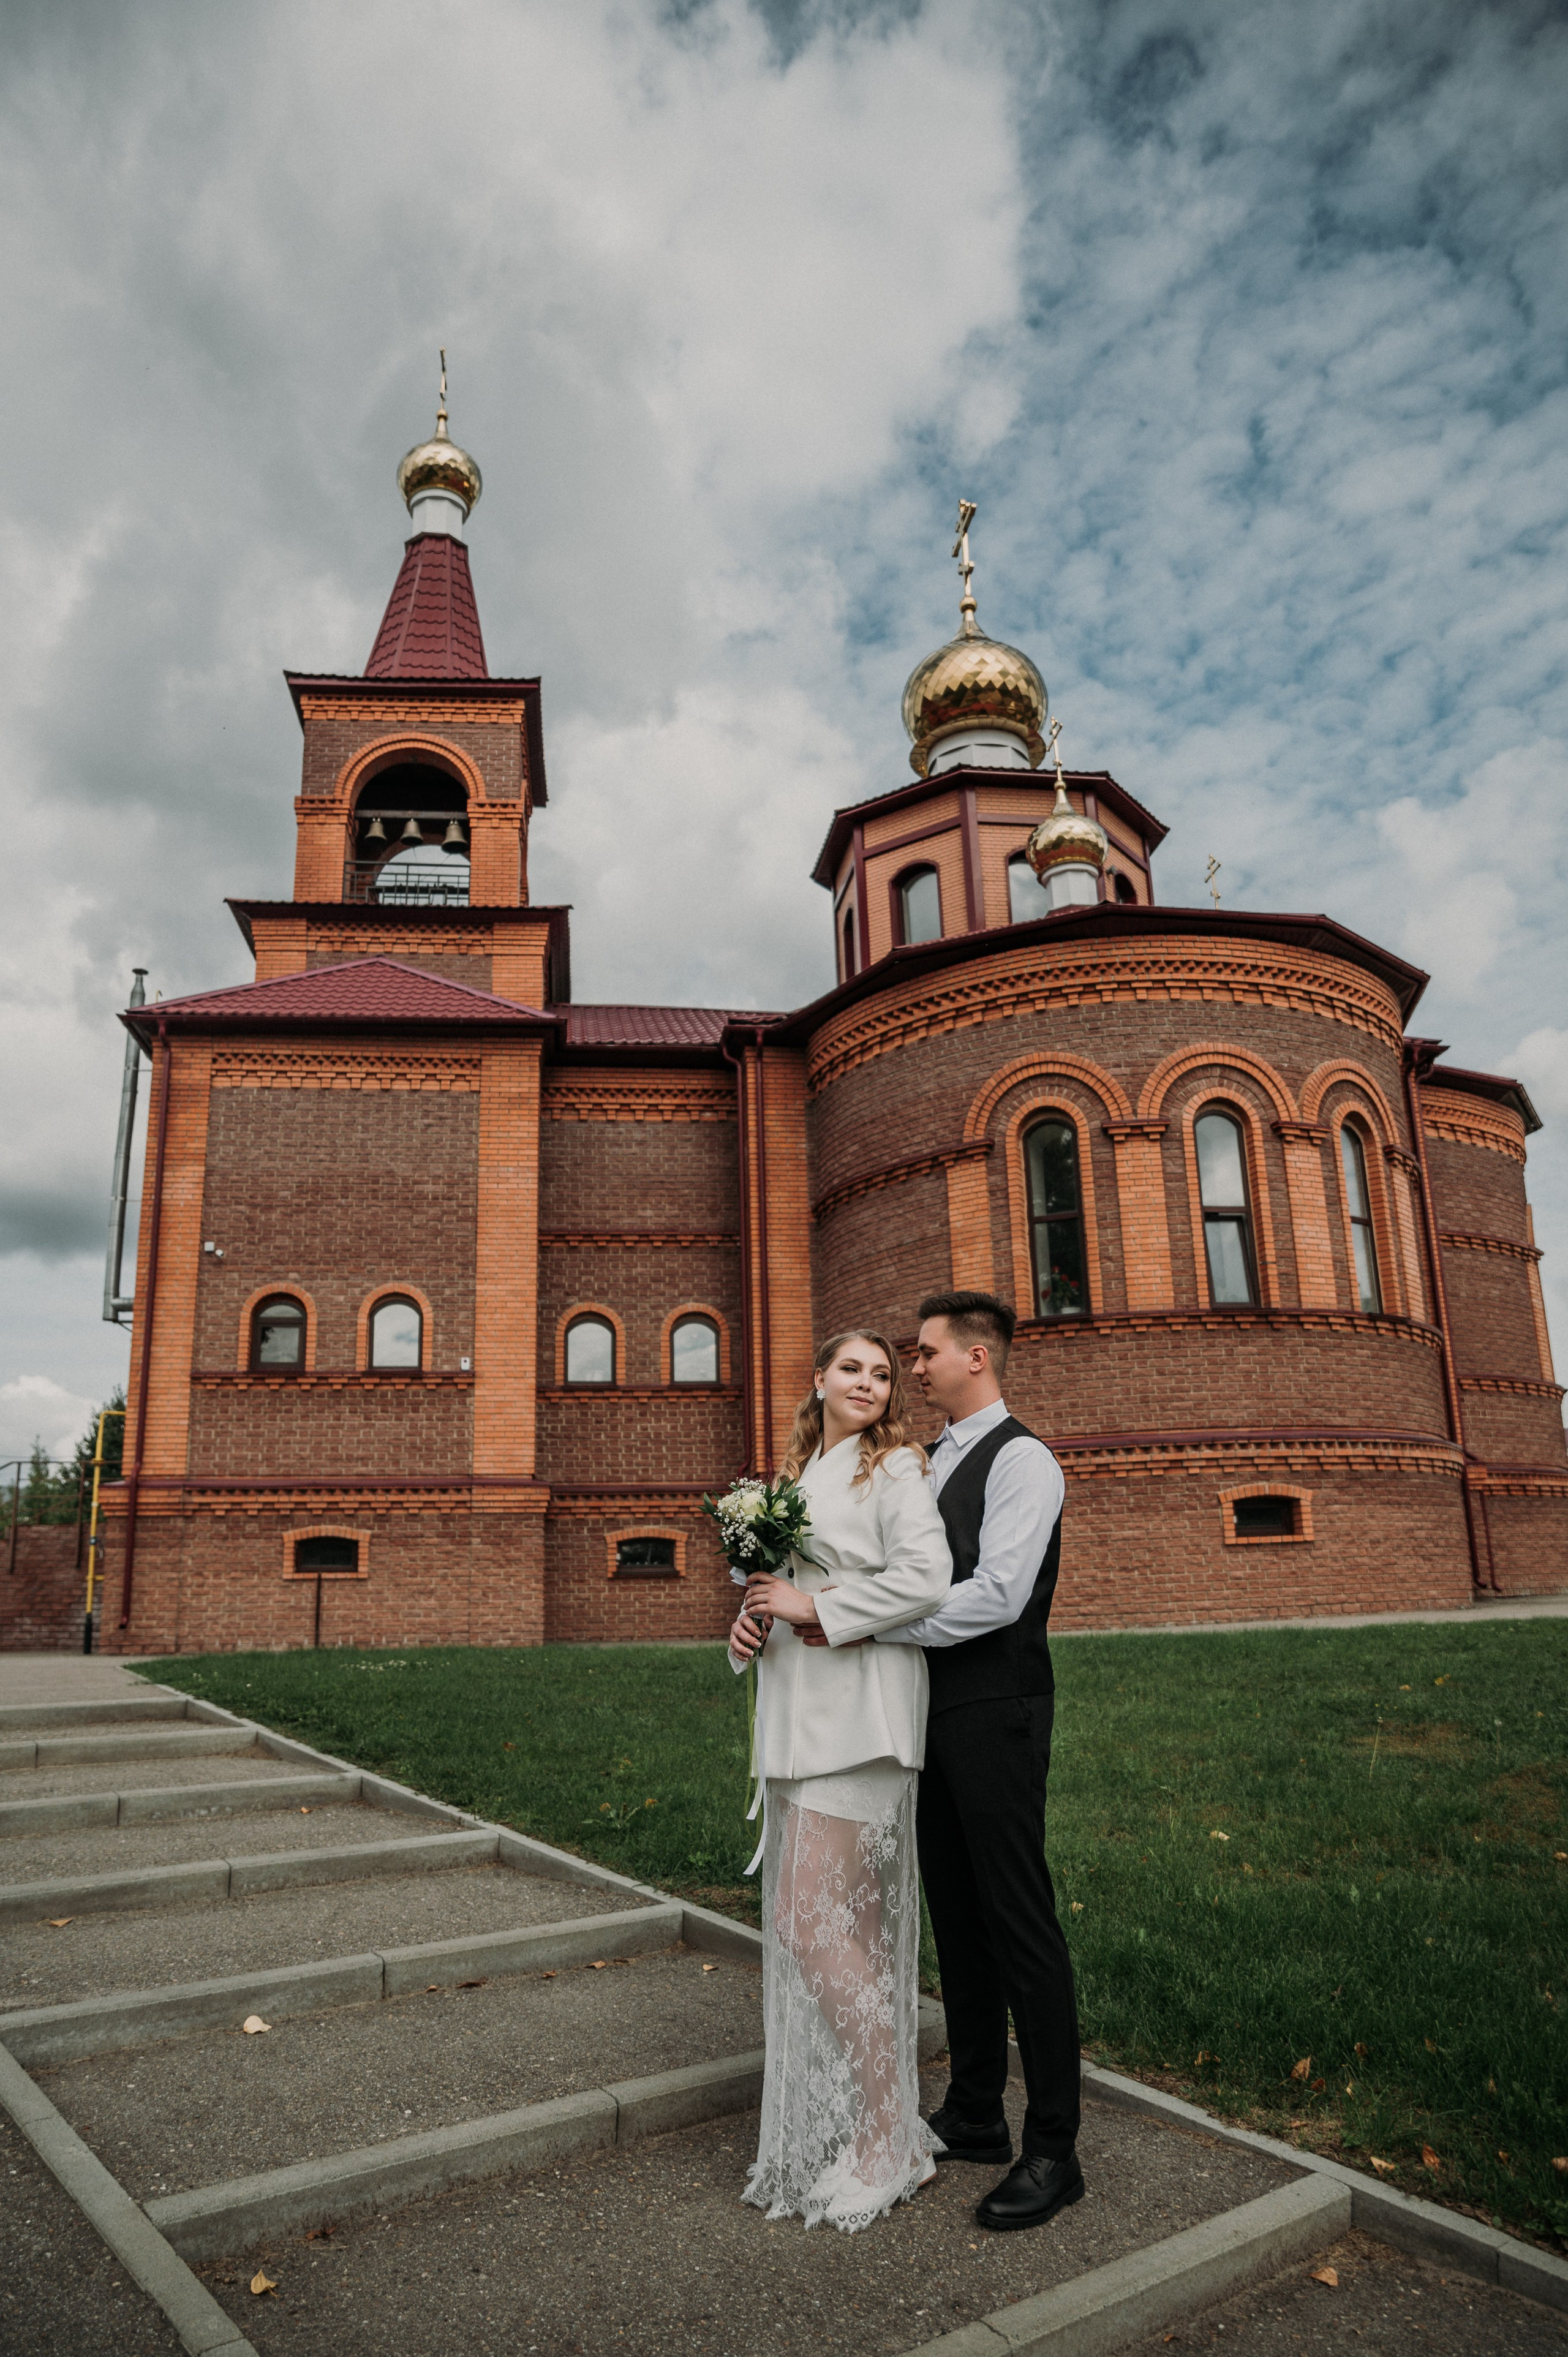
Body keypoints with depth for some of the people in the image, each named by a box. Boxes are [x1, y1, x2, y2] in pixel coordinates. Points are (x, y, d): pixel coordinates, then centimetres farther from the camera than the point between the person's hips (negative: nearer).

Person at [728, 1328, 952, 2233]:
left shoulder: (894, 1468, -7)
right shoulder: (798, 1476, 16)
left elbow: (926, 1575, -20)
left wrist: (815, 1607, -15)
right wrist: (752, 1624, 3)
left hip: (856, 1719, -7)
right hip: (799, 1718, 8)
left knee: (815, 1924, -8)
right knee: (837, 1927, 13)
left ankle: (892, 2137, 7)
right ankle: (829, 2127, 24)